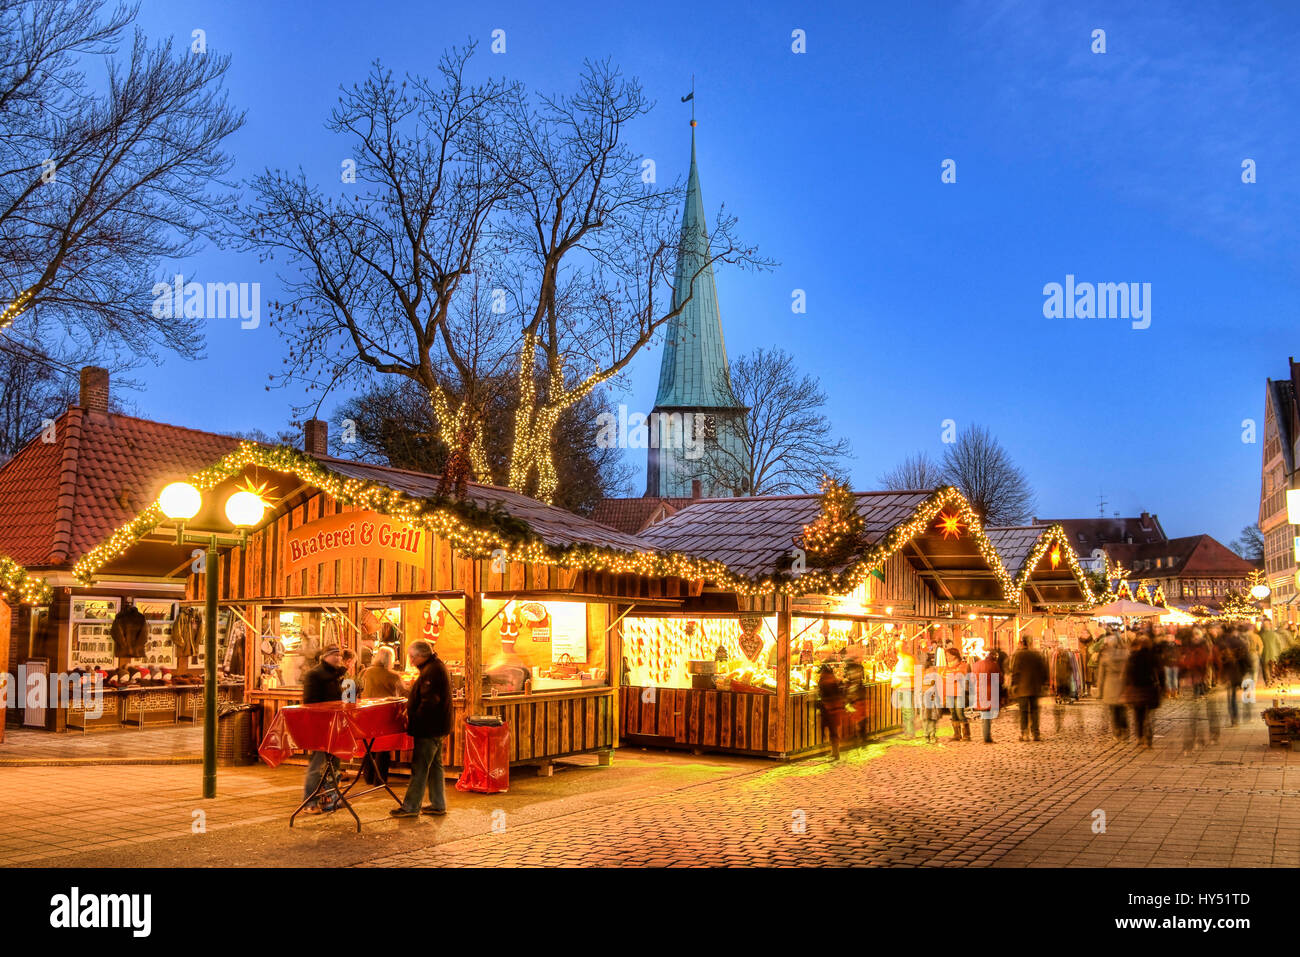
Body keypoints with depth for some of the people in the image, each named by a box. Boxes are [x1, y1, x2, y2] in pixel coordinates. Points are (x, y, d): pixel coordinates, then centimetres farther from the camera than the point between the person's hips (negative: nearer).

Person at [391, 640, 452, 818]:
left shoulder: (431, 671, -20)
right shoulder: (436, 666, 14)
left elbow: (429, 702, -26)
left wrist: (414, 720, -17)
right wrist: (410, 710, 13)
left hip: (429, 729, -11)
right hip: (436, 727, 11)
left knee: (419, 767, -4)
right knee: (434, 765, 15)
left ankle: (411, 806, 2)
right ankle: (438, 804, 21)